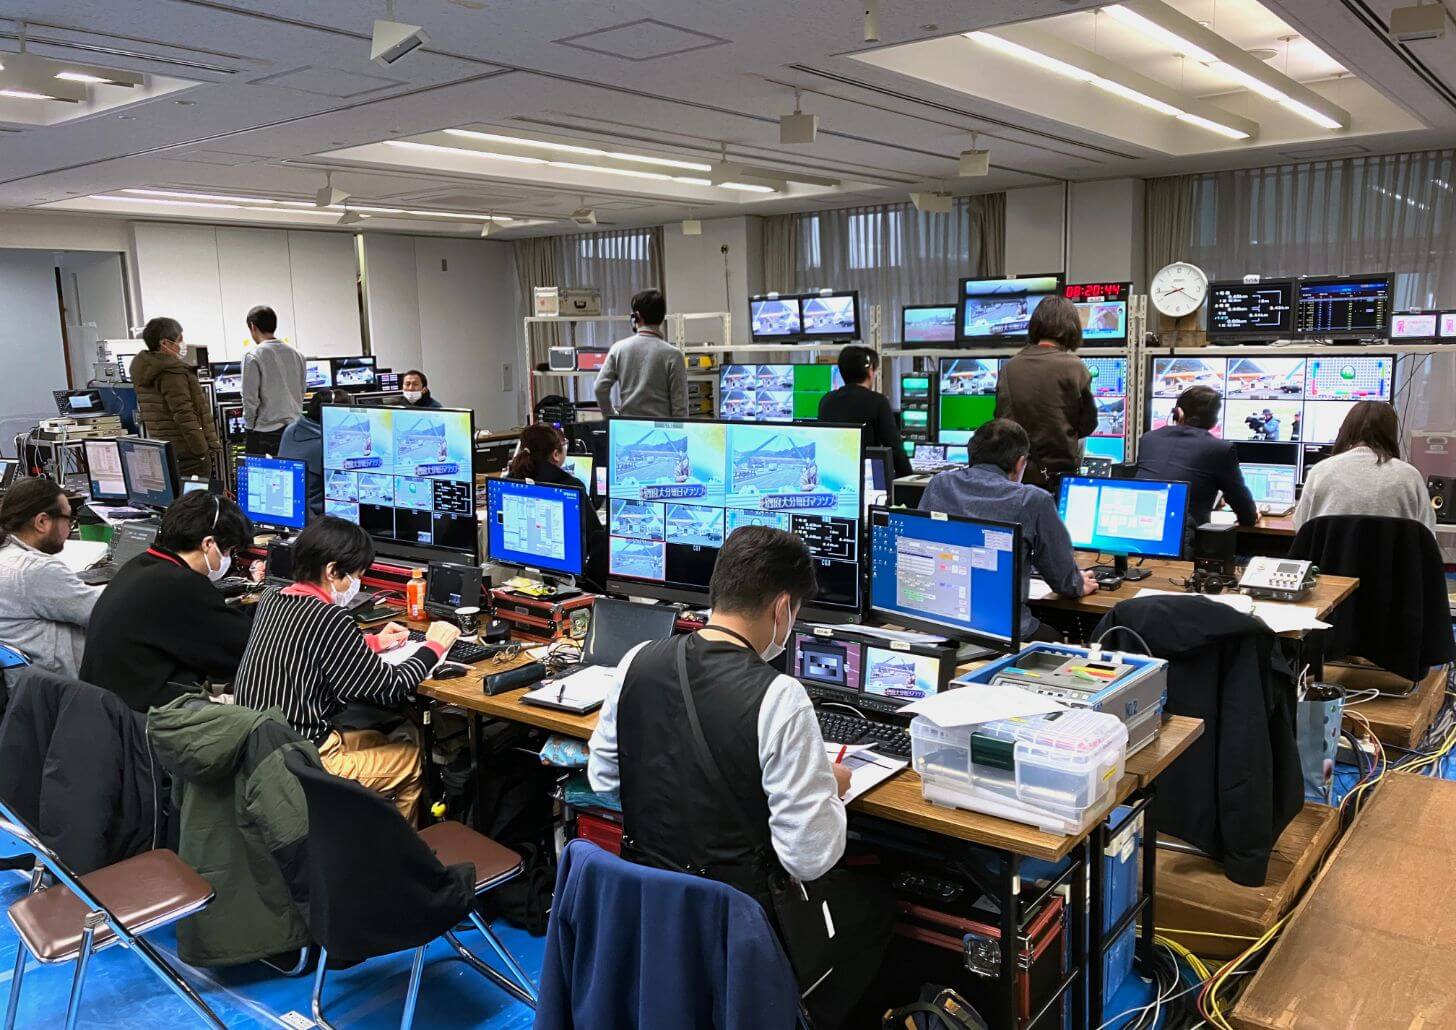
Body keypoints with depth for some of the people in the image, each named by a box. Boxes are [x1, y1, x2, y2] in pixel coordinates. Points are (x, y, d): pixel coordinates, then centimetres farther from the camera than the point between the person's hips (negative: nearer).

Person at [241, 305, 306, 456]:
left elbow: (250, 398, -10)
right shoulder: (296, 355, 6)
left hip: (264, 432, -5)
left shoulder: (253, 356, -10)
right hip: (294, 429, 5)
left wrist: (249, 425, 3)